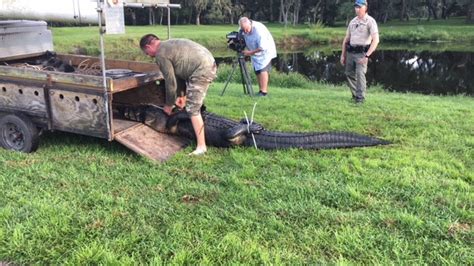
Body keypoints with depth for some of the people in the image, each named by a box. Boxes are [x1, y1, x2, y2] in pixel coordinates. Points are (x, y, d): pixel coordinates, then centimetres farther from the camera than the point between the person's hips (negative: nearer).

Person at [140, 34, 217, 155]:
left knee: (192, 109, -7)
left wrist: (169, 105, 8)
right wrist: (182, 95, 24)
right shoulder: (169, 44, 21)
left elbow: (170, 82, -4)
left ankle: (201, 146, -5)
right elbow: (179, 72, 24)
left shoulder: (161, 54, -8)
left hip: (202, 70, -10)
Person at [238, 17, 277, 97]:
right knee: (257, 71, 4)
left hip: (265, 51, -7)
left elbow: (263, 47, -29)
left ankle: (264, 91, -19)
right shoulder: (243, 29, -11)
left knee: (263, 69, -17)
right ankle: (261, 90, 10)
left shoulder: (258, 30, -31)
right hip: (254, 52, 7)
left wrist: (250, 53, -27)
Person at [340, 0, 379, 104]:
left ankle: (360, 98, -13)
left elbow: (376, 40, -16)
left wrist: (367, 55, -23)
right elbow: (346, 39, 18)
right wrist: (343, 54, 13)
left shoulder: (370, 21, -6)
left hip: (361, 53, -6)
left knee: (360, 74, -17)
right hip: (350, 52, 6)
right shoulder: (352, 22, 14)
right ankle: (355, 95, 26)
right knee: (349, 74, 10)